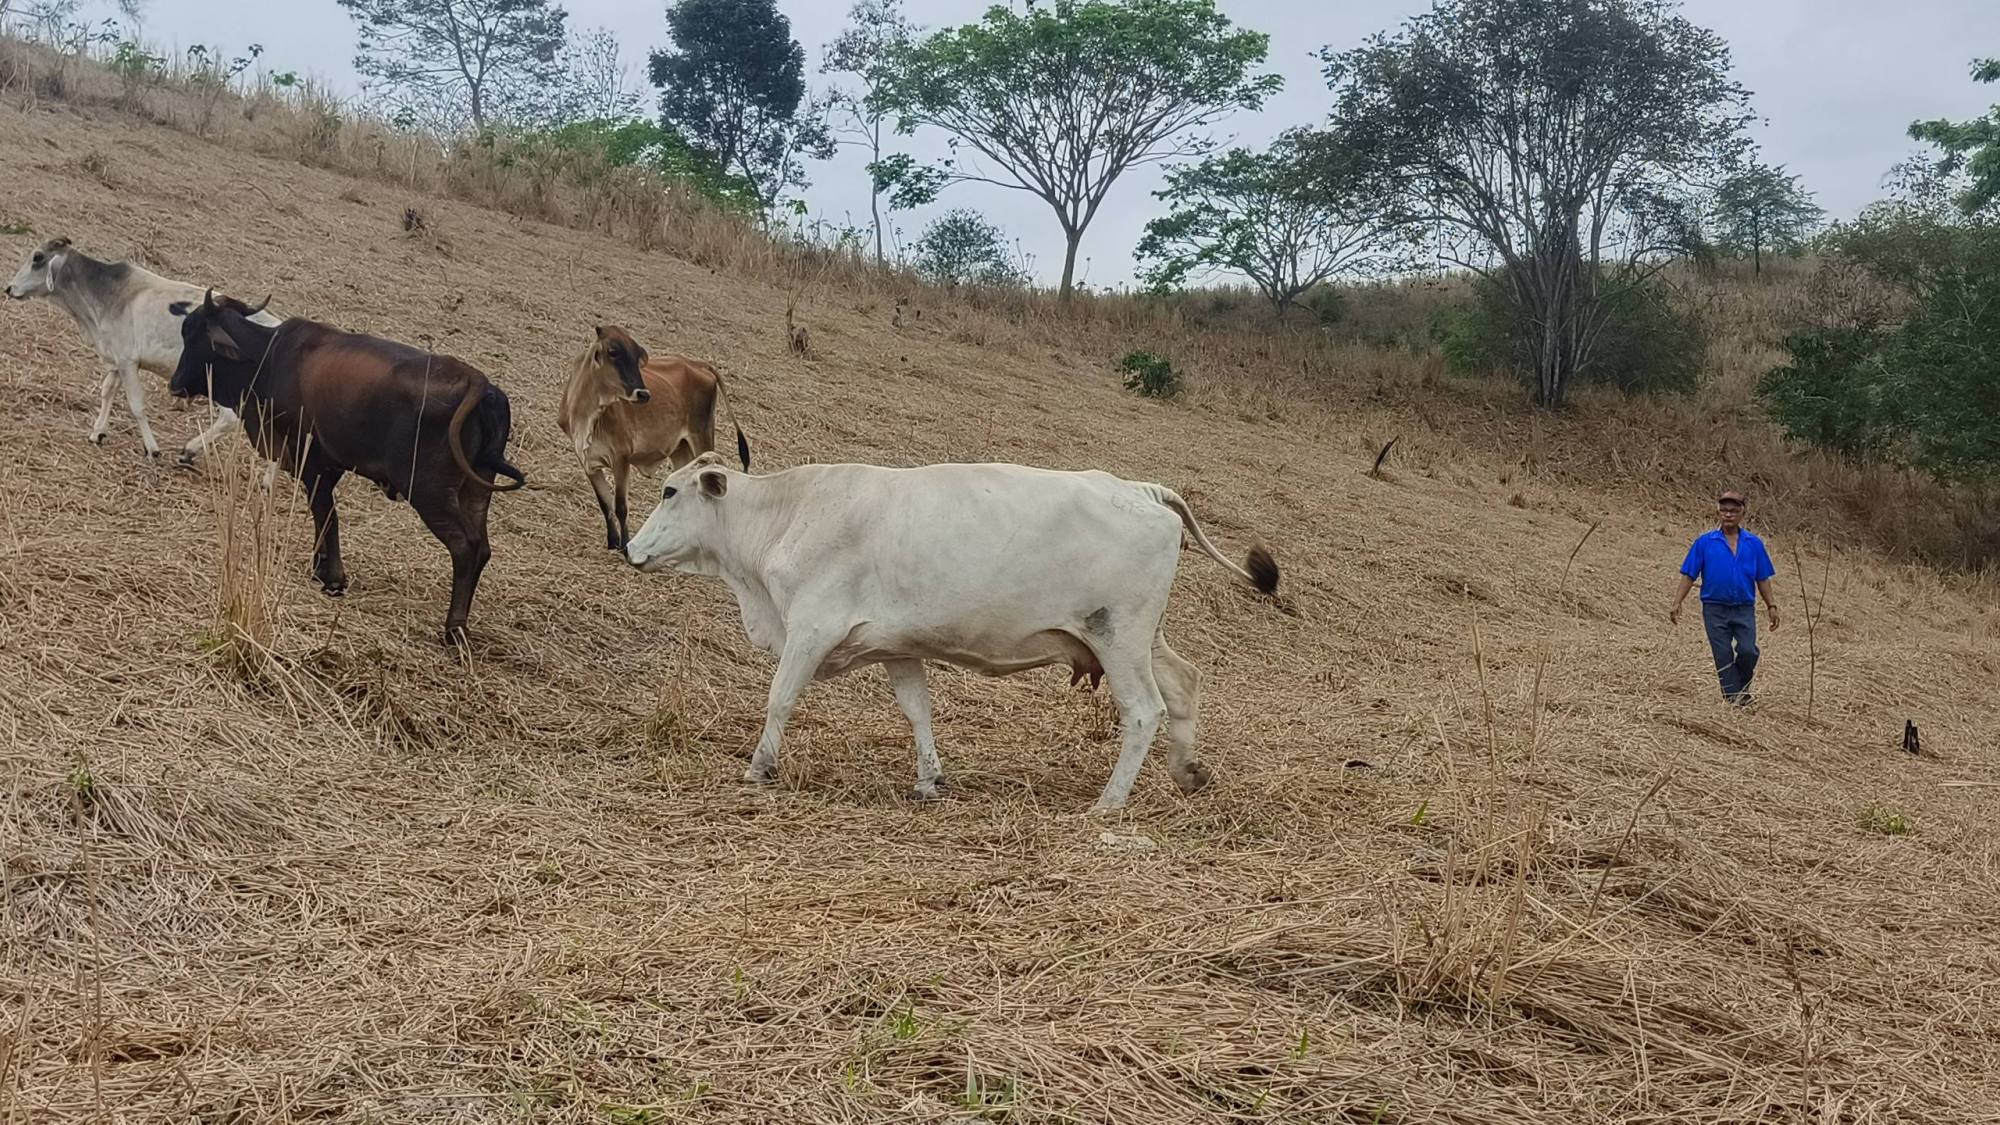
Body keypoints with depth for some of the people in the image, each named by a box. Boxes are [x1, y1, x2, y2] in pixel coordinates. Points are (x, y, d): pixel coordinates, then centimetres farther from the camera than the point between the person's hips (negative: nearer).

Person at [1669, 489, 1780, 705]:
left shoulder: (1754, 543, 5)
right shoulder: (1704, 542, 0)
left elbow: (1762, 579, 10)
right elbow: (1689, 575, 1)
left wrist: (1772, 606, 6)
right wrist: (1677, 604, -6)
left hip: (1744, 609, 0)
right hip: (1715, 608, 0)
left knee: (1748, 651, -12)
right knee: (1724, 657, 2)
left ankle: (1742, 686, 15)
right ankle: (1733, 697, 10)